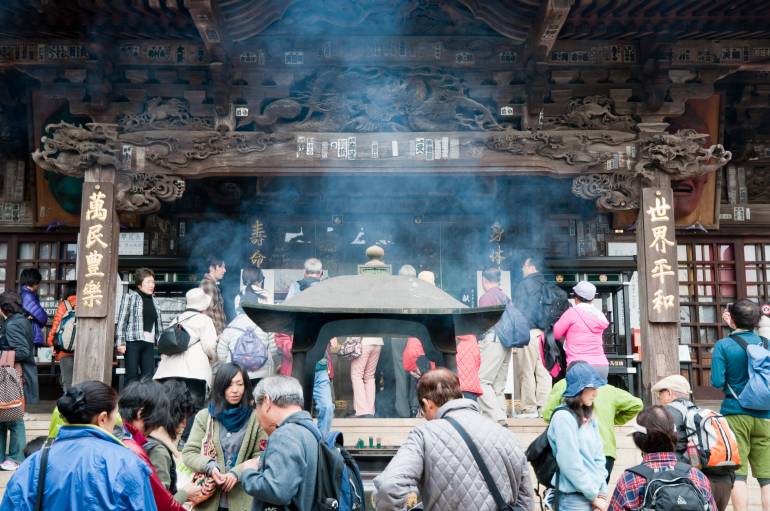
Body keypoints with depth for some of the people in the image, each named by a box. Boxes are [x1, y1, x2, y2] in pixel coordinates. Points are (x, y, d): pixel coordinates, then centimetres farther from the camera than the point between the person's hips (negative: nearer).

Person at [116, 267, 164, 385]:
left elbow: (158, 324, 19)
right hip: (133, 341, -5)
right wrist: (120, 342, -11)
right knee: (132, 375, -3)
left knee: (148, 376, 1)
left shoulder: (154, 301, 17)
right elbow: (122, 320, -4)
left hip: (149, 343, 5)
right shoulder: (130, 297, 1)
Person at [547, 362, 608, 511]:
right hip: (575, 498, -7)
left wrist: (603, 492, 0)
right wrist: (594, 496, -11)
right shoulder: (563, 417, -13)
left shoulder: (589, 418, 11)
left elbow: (598, 457, 9)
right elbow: (571, 465, -16)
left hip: (594, 495, 7)